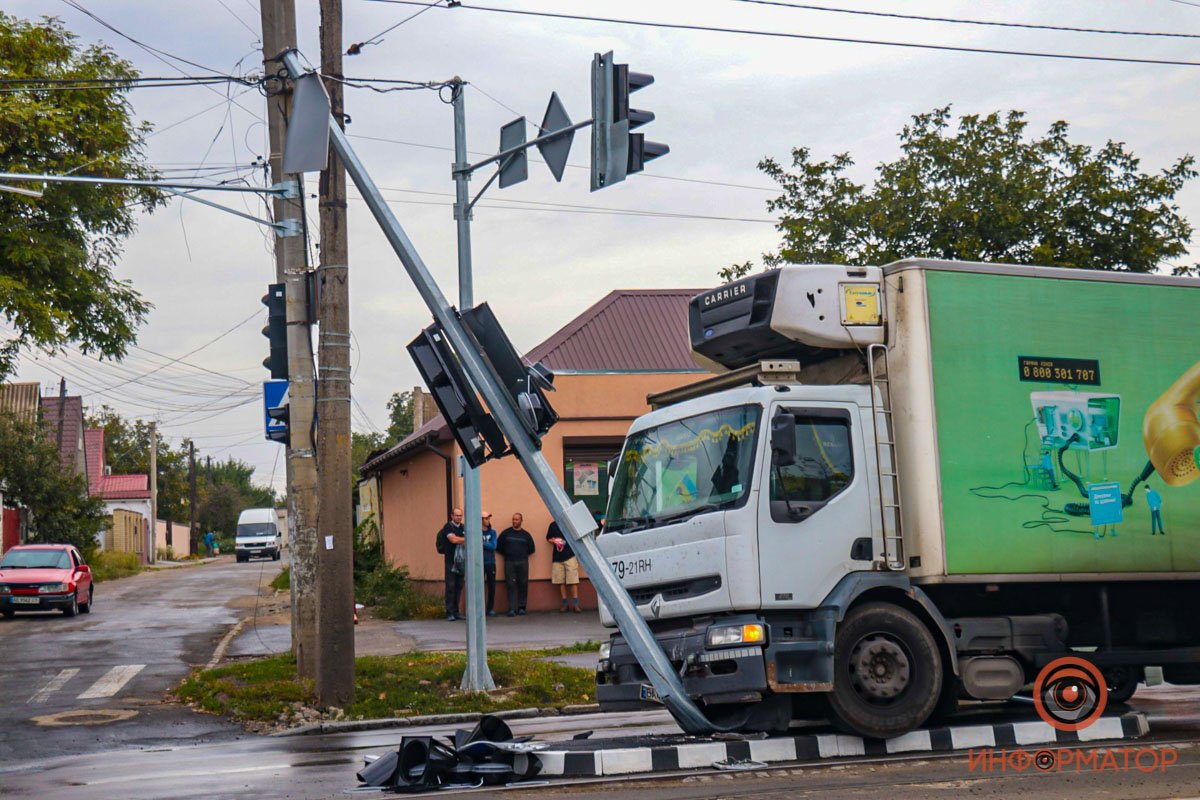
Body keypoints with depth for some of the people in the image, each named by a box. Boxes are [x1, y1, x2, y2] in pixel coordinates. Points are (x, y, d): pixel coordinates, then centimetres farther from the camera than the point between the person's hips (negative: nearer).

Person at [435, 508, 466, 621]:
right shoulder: (448, 527, -4)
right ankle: (450, 613, -6)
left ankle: (456, 611, 10)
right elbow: (453, 539, -18)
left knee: (459, 587, 5)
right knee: (450, 587, -7)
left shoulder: (463, 528, 16)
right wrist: (466, 539, -8)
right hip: (451, 561, -6)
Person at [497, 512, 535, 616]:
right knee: (511, 585, -5)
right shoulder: (506, 533, 7)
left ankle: (521, 607, 10)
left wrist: (523, 555, 8)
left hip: (522, 563, 1)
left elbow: (531, 549, 15)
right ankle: (512, 609, -8)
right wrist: (506, 554, 6)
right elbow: (498, 546, 9)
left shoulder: (526, 534, 9)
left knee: (523, 585, 1)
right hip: (509, 563, -1)